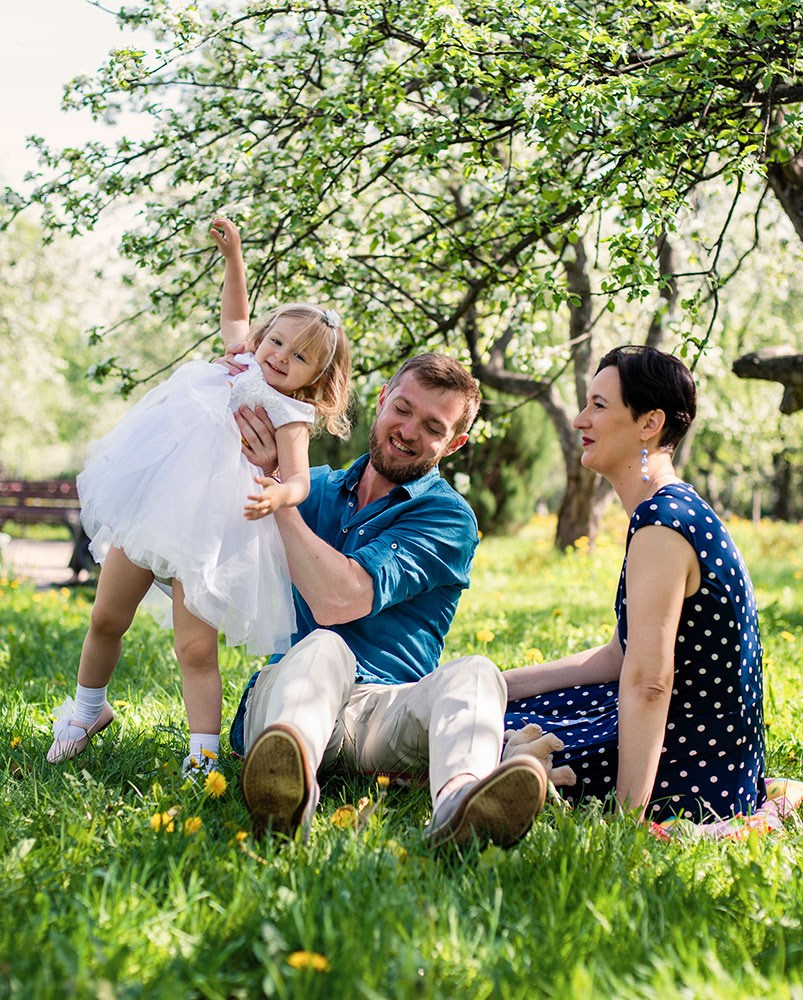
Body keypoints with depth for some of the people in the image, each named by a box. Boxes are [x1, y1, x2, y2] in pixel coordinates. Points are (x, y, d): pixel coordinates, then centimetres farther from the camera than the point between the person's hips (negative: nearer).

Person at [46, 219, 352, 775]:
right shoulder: (244, 365, 10)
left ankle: (204, 754, -6)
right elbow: (234, 317, 30)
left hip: (207, 535, -6)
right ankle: (88, 708, 37)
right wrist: (234, 257, 22)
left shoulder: (290, 415, -9)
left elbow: (299, 478, -23)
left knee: (196, 649, -13)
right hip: (149, 511, 6)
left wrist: (279, 495, -46)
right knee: (107, 620, 15)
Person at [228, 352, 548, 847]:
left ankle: (459, 803, -66)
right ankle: (286, 795, -66)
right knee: (323, 648, -32)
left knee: (474, 673, -32)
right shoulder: (317, 487, 20)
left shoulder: (448, 517, 3)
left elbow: (339, 601, -12)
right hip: (287, 690, 2)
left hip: (390, 712, -2)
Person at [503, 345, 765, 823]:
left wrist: (628, 813, -27)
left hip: (691, 773, -10)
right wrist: (498, 685, 12)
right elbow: (620, 657, 13)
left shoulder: (662, 523, -23)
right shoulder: (674, 510, 9)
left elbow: (647, 681, -27)